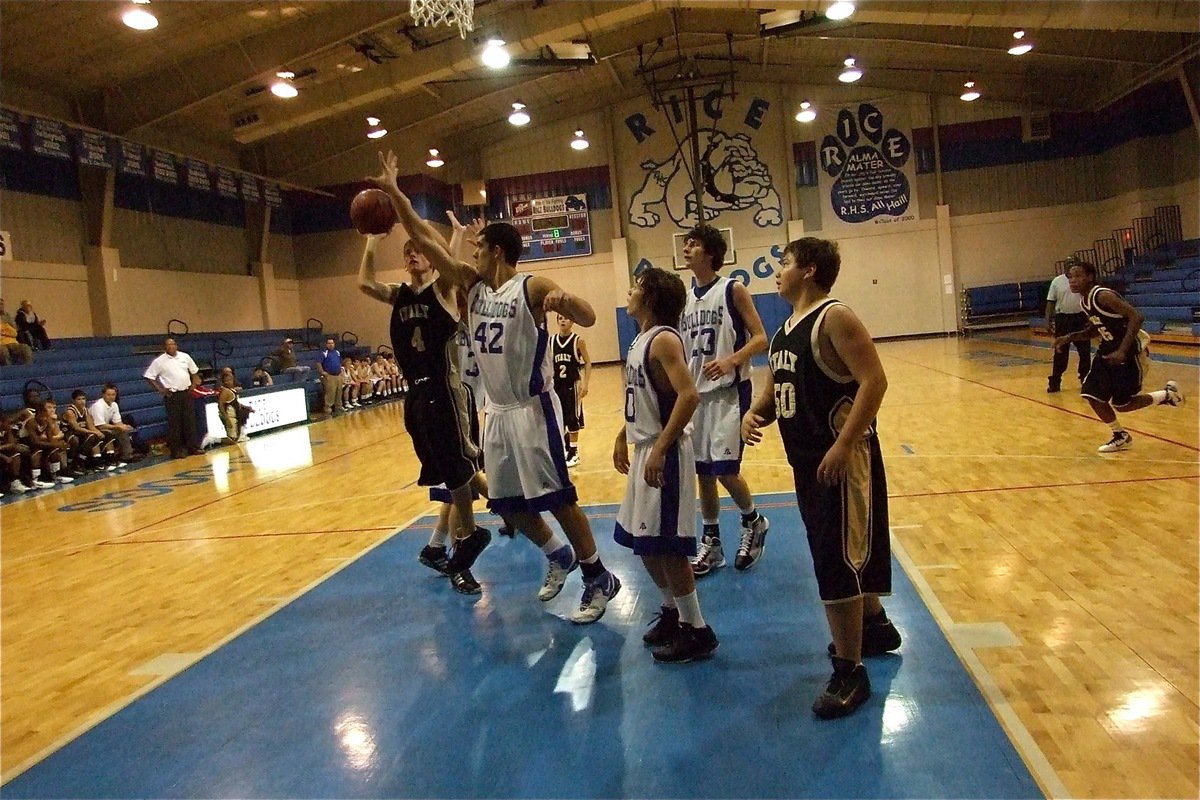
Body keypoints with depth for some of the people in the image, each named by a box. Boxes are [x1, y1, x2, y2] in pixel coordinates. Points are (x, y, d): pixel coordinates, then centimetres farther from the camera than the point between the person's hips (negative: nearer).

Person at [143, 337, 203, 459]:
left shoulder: (185, 356, 5)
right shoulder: (159, 361, -6)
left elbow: (194, 371, 18)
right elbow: (149, 377, -3)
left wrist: (194, 384, 7)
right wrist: (160, 390, -8)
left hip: (186, 393, 4)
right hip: (172, 395, -4)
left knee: (190, 421, 8)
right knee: (174, 423, 0)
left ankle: (192, 447, 17)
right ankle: (175, 451, 6)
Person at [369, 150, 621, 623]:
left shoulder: (533, 287, -11)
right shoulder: (472, 284, 8)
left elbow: (589, 320, -19)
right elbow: (425, 239, 8)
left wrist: (563, 297, -40)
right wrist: (393, 192, 5)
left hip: (532, 409, -7)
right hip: (497, 412, 8)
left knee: (556, 498, -5)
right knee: (507, 505, 13)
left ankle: (599, 579, 9)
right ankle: (558, 556, 34)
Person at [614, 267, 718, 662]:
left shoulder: (663, 340, -17)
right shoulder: (640, 340, 12)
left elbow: (689, 396, -27)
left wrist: (660, 449, -29)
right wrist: (623, 437, 20)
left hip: (664, 453, -10)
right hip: (644, 449, 10)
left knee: (665, 545, -4)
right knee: (643, 541, 17)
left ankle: (697, 631, 10)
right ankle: (672, 612, 33)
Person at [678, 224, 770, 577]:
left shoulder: (733, 289, -7)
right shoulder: (685, 298, 10)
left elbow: (760, 339, -12)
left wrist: (730, 361, -28)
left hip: (729, 392, -6)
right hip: (697, 393, 6)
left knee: (725, 469, -9)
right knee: (703, 471, 9)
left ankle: (753, 522, 19)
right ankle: (711, 542, 21)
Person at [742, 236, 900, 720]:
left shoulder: (834, 318, -14)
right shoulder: (785, 330, 13)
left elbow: (874, 381, -21)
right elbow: (775, 388, 20)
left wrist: (843, 445, -26)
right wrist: (755, 413, -3)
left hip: (841, 460, -9)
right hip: (806, 459, 9)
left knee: (836, 564, -7)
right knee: (850, 553, 23)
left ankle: (850, 673, 5)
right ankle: (875, 627, 43)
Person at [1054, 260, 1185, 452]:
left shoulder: (1103, 296, -23)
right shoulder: (1084, 302, 5)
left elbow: (1136, 316, -29)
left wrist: (1122, 351, -34)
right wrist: (1070, 337, 2)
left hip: (1130, 351, -8)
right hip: (1108, 349, 8)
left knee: (1121, 404, -4)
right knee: (1091, 395, 2)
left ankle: (1167, 394, 21)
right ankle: (1121, 437, 20)